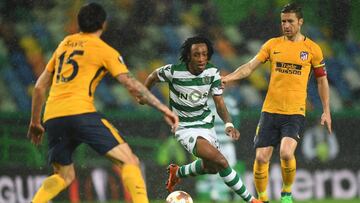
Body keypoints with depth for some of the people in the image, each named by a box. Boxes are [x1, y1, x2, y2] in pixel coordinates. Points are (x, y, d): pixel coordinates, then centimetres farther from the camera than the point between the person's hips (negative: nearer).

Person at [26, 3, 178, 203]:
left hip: (52, 118, 6)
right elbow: (132, 85, -3)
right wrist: (163, 108, -2)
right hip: (80, 113, -6)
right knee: (129, 160, -5)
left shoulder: (64, 44, 23)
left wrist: (35, 122, 34)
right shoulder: (104, 50, 7)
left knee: (64, 176, 23)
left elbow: (40, 86, 25)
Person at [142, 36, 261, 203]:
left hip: (206, 124, 6)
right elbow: (153, 77, -1)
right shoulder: (174, 71, -22)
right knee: (220, 161, -24)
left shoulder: (212, 72, -10)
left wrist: (228, 124, -23)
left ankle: (178, 172, 52)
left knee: (211, 167, 24)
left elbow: (219, 102, -6)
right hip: (185, 128, -6)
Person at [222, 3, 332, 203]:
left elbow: (322, 81, 10)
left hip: (295, 112, -2)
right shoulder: (273, 44, 7)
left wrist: (326, 111, 7)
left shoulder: (312, 49, 3)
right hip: (270, 110, 3)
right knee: (261, 157, -3)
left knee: (286, 153, -22)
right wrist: (229, 77, -16)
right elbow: (250, 66, 1)